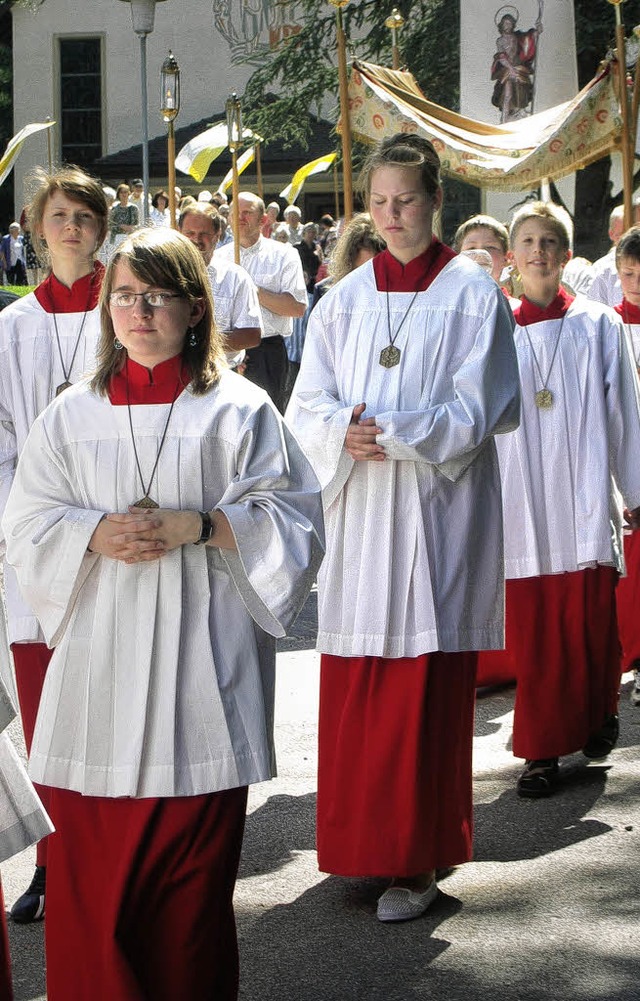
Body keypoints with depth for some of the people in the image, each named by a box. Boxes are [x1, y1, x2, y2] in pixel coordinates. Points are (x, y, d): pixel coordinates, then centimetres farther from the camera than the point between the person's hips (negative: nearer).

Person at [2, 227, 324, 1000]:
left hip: (198, 664, -2)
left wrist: (199, 526, -14)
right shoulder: (72, 415, 11)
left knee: (195, 873, 2)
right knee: (93, 871, -1)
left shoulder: (238, 410, 4)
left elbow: (294, 518, -1)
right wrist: (96, 533, -11)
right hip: (100, 668, 2)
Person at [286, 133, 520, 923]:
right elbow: (307, 406, 6)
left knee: (427, 687, -2)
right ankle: (362, 839, 17)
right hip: (356, 516, 4)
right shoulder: (344, 300, 11)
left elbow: (476, 413, -7)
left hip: (436, 515, -3)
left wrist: (385, 431, -17)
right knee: (354, 686, 4)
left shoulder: (474, 295, 0)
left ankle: (420, 857, 7)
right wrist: (343, 432, -15)